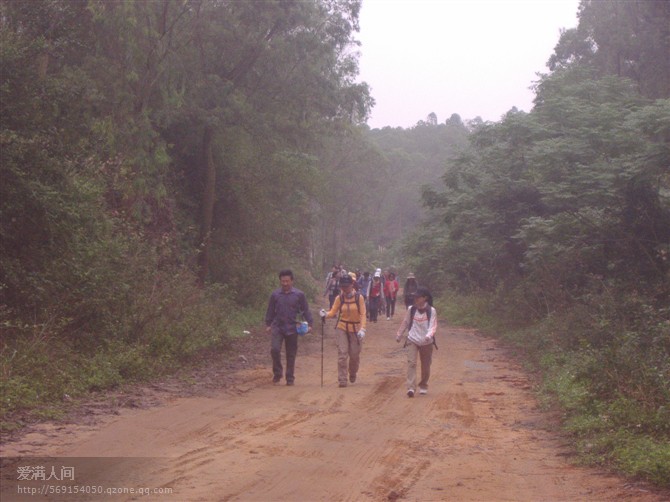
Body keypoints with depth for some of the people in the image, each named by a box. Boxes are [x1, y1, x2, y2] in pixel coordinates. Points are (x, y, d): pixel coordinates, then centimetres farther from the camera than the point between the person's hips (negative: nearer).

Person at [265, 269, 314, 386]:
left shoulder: (299, 295, 0)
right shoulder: (275, 295, 3)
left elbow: (305, 311, 5)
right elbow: (270, 311, 13)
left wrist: (309, 324, -3)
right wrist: (268, 324, 11)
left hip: (292, 329, 0)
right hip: (277, 327, 0)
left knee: (291, 355, 6)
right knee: (275, 349, -16)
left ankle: (290, 378, 18)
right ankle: (277, 373, 4)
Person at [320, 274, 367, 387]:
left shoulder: (359, 297, -6)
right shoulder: (339, 298, -1)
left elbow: (362, 314, -9)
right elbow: (333, 312, -4)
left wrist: (362, 329, -19)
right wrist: (325, 315, -25)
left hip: (355, 329, 0)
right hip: (342, 328, 0)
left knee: (355, 354, 8)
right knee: (342, 354, -8)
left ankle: (353, 374, 37)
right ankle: (342, 380, -4)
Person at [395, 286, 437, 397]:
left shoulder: (431, 311, -8)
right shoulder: (411, 309, 0)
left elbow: (433, 326, -15)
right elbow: (405, 323, 12)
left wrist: (429, 335, -33)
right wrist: (399, 334, 18)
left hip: (426, 342, -1)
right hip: (412, 340, 1)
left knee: (425, 366, 11)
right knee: (411, 363, -15)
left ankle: (423, 385, 33)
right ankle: (411, 388, -23)